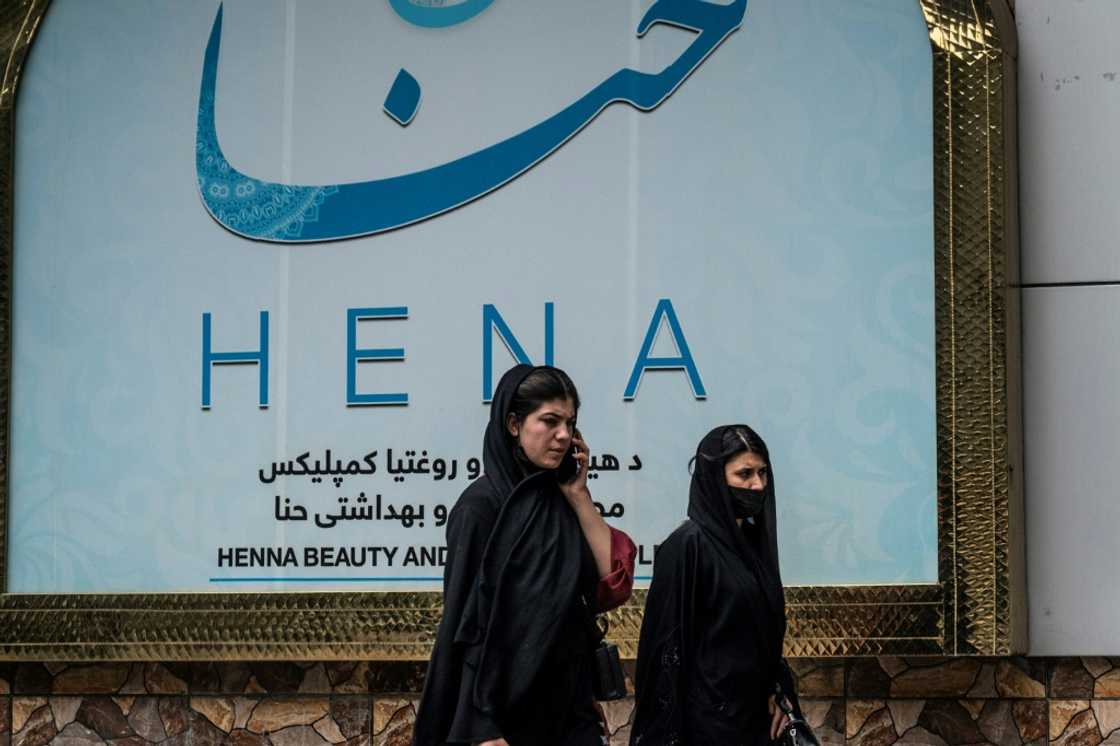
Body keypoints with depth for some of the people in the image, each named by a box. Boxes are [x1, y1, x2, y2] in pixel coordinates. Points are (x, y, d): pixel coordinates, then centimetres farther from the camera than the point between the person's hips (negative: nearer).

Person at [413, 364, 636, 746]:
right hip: (505, 706, -6)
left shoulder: (556, 501, 7)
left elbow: (613, 583, 2)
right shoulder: (482, 506, -11)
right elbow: (468, 622, -14)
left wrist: (579, 496, -2)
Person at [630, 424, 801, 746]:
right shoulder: (688, 545, -14)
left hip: (756, 711, 8)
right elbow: (669, 644, -16)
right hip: (710, 718, -8)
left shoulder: (753, 539, 8)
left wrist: (778, 690, 3)